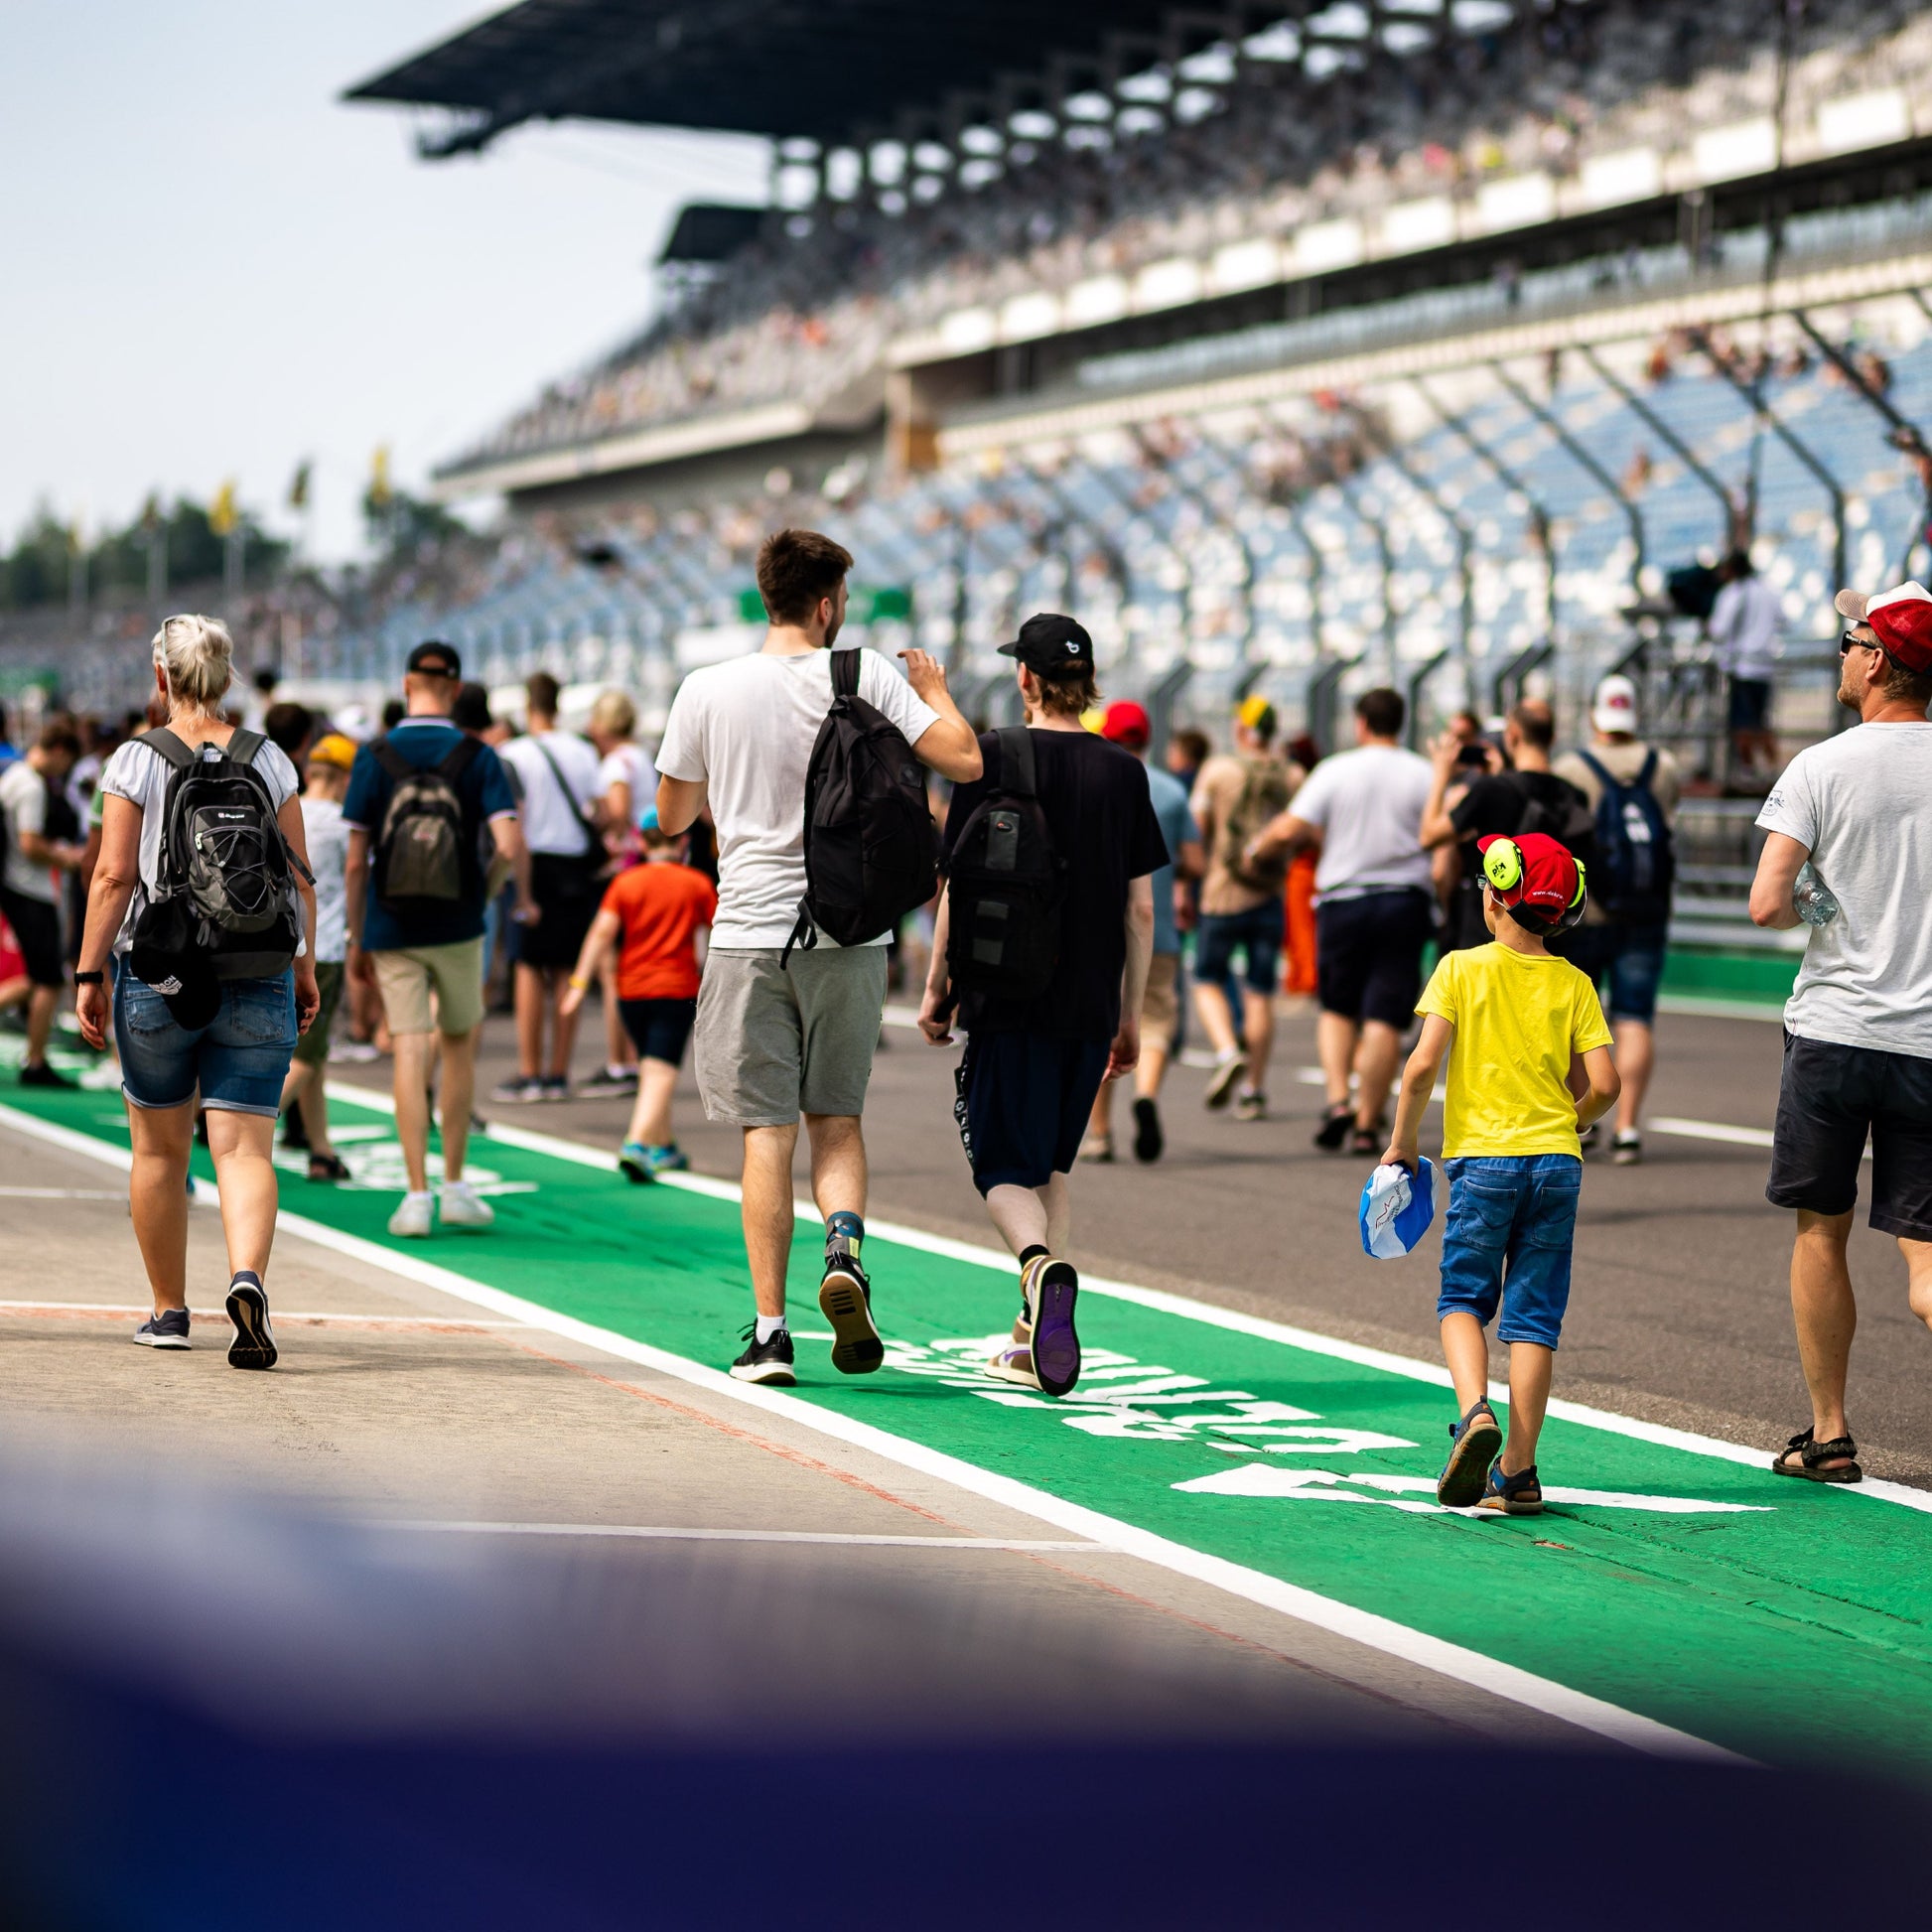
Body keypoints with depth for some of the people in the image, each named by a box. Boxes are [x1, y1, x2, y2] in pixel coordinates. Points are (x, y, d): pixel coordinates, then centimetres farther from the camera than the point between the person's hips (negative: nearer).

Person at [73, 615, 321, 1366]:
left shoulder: (137, 761, -3)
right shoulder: (270, 762, 4)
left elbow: (113, 876, -7)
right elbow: (300, 878, 5)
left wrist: (89, 974, -2)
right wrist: (304, 968, 15)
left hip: (157, 976, -1)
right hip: (259, 981, 1)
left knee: (159, 1148, 13)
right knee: (245, 1147, -3)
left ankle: (169, 1311, 21)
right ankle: (248, 1277, -29)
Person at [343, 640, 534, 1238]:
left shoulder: (374, 757, -3)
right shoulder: (477, 758, -4)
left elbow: (356, 861, -3)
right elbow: (509, 845, -13)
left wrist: (356, 939, 6)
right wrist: (523, 900, 7)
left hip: (392, 931, 0)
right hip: (457, 926, 0)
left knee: (410, 1054, 0)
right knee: (459, 1046, 15)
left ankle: (418, 1196, -5)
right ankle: (454, 1188, 16)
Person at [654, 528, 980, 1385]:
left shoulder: (708, 691, -1)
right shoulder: (867, 676, -3)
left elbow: (671, 817, 8)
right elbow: (965, 760, -7)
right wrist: (936, 692, 12)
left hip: (748, 935, 0)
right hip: (848, 932, 0)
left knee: (767, 1132, 3)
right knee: (836, 1119, 15)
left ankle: (770, 1329, 0)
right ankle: (844, 1252, -11)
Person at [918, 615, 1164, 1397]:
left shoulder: (994, 759, -5)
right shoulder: (1123, 771, 4)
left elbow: (959, 887, -5)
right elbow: (1141, 908, 6)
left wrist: (936, 986, 5)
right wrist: (1131, 1015, 13)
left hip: (1009, 995, -3)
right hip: (1090, 1004, 4)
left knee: (1004, 1167, 1)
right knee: (1051, 1164, 17)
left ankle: (1043, 1267, -30)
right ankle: (1033, 1342, 16)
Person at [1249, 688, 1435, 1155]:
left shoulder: (1335, 770, -1)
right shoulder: (1422, 775, 1)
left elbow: (1289, 830, -6)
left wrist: (1260, 845, 14)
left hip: (1343, 901, 0)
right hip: (1404, 902, 0)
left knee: (1337, 1009, 17)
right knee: (1384, 1020, 0)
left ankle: (1337, 1098, -2)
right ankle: (1366, 1125, -1)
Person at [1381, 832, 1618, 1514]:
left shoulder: (1461, 969, -2)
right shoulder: (1574, 984, 4)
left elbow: (1423, 1064, -11)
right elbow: (1603, 1084, -1)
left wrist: (1401, 1145, 1)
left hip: (1481, 1158, -2)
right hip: (1557, 1162, 2)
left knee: (1463, 1298, 11)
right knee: (1533, 1316, 5)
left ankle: (1475, 1412, -16)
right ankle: (1516, 1471, 2)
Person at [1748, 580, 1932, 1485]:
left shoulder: (1821, 769, -7)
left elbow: (1766, 904, -14)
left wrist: (1816, 908, 7)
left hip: (1834, 1028, -2)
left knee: (1821, 1230, 13)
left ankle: (1829, 1434, 19)